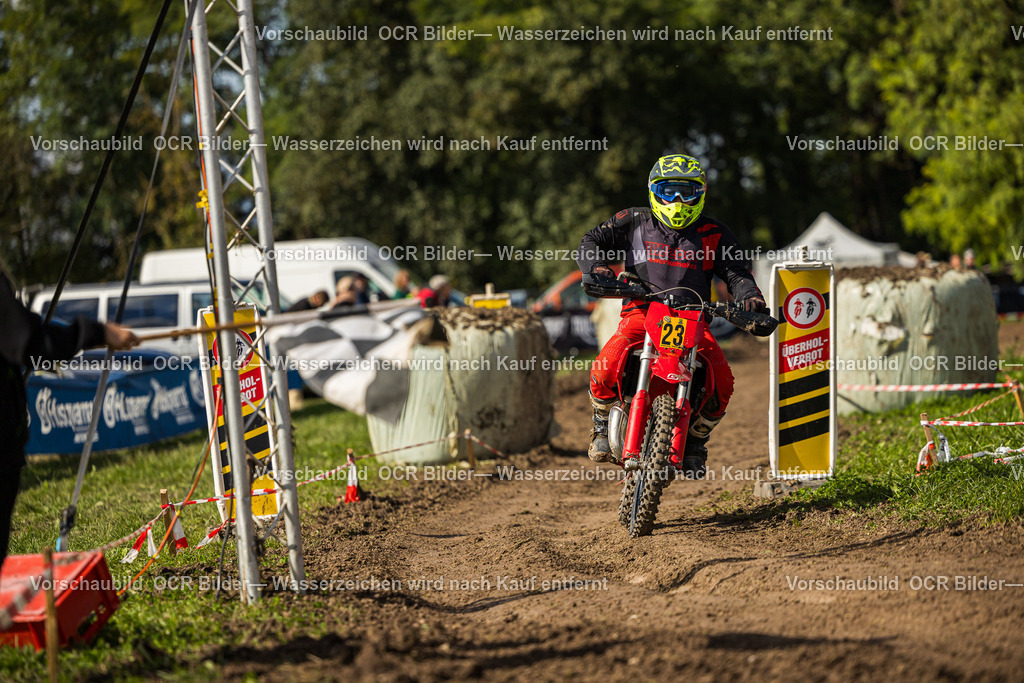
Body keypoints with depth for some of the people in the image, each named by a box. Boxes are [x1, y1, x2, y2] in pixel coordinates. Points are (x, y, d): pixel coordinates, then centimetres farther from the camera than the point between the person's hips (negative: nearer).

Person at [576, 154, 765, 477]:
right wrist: (596, 266, -13)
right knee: (605, 368, -29)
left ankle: (695, 441, 6)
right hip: (641, 312, -1)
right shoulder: (635, 222, 11)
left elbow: (736, 272, 9)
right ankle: (602, 426, 3)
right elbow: (593, 240, 10)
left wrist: (749, 296, -13)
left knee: (722, 382, -22)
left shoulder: (714, 234, 12)